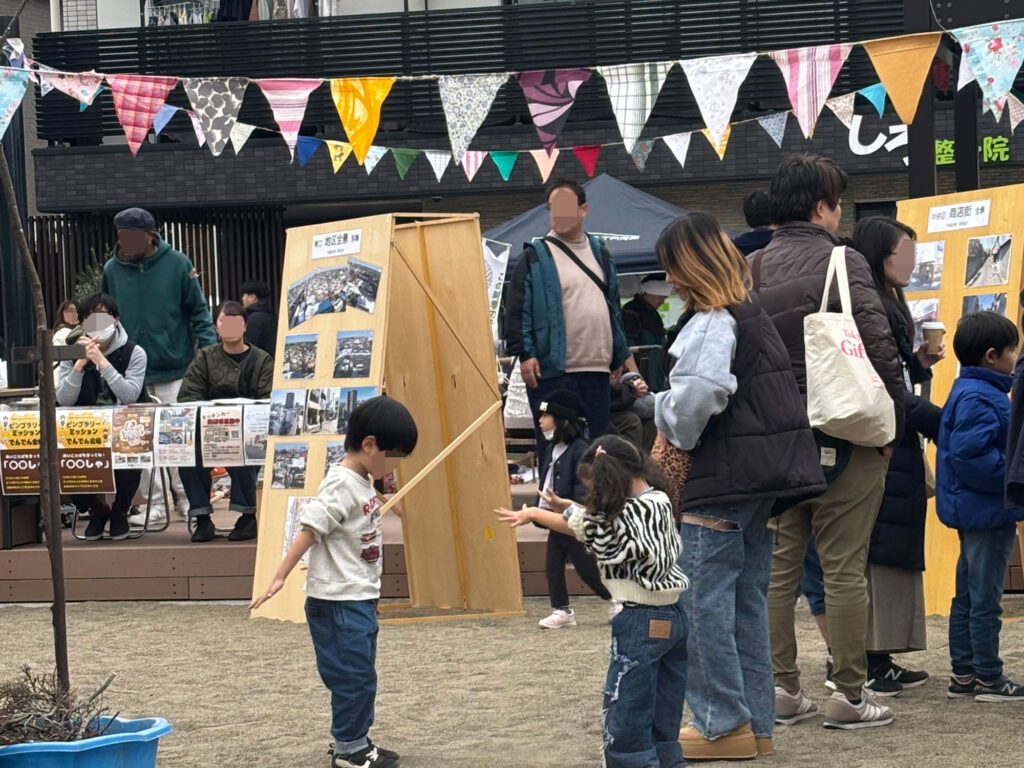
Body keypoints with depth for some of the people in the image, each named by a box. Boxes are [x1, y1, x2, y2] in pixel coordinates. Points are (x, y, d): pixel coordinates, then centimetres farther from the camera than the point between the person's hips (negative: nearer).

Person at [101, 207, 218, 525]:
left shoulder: (177, 264, -4)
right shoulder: (112, 269, 3)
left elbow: (198, 311, 0)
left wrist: (209, 349, -9)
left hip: (173, 369, -3)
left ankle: (185, 497, 15)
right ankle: (155, 504, 11)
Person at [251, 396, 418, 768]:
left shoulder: (364, 483, 10)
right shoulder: (341, 485, -19)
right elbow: (309, 529, -23)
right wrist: (279, 577, -26)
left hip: (361, 598, 10)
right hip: (338, 601, -10)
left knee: (362, 675, 15)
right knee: (353, 676, -4)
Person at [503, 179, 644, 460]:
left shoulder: (599, 253, 17)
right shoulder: (535, 257, 0)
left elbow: (613, 309, 23)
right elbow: (516, 310, -5)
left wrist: (623, 355, 20)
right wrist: (524, 354, -16)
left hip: (596, 370, 5)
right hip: (552, 371, -5)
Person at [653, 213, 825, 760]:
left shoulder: (712, 322, -15)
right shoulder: (752, 314, 17)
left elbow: (698, 391, -31)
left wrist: (673, 430, -9)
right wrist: (676, 425, 10)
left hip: (722, 483, -10)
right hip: (766, 473, 10)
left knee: (704, 598, -4)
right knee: (748, 598, 13)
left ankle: (723, 724, -2)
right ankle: (756, 721, 17)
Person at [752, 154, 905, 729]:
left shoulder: (750, 269, 5)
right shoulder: (843, 263, -11)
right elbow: (880, 347, -16)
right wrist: (896, 418, -5)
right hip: (843, 440, -5)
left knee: (778, 567, 11)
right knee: (845, 569, 0)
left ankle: (783, 690, 15)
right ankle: (849, 697, 3)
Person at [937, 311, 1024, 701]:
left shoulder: (971, 392, 13)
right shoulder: (979, 399, -20)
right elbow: (971, 456, -27)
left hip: (974, 513, 11)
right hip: (988, 512, -11)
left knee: (968, 596, 14)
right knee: (985, 599, -4)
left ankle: (963, 673, 20)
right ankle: (988, 678, 2)